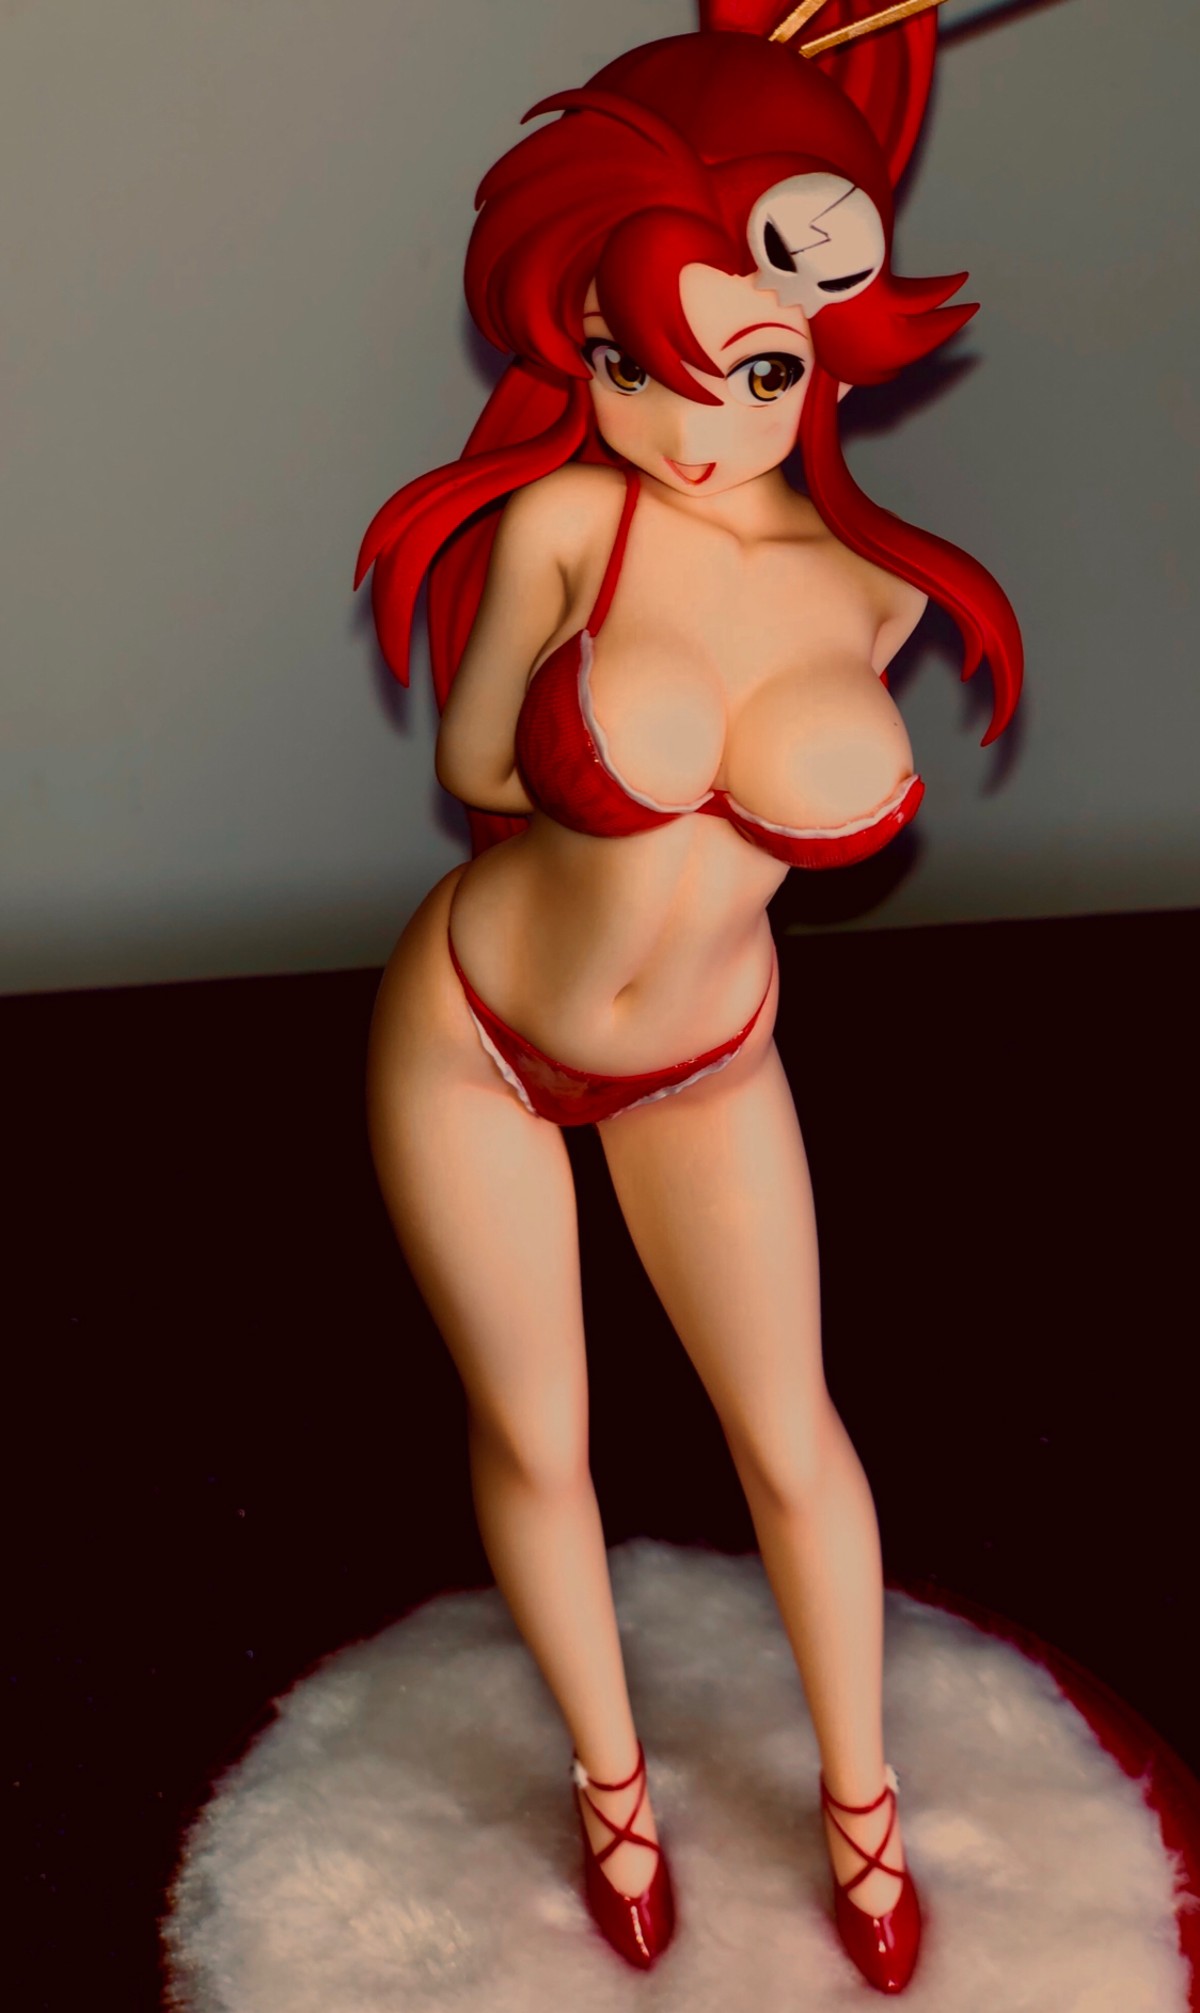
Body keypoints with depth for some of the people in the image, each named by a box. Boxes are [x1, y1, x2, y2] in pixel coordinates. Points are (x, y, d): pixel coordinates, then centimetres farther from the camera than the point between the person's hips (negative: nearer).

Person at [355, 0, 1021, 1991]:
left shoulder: (880, 578, -15)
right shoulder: (560, 519, -24)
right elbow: (476, 767, -12)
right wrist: (721, 786, -8)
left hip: (702, 1066, 2)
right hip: (471, 1036, -1)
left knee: (791, 1436, 12)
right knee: (534, 1441, 14)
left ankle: (860, 1795, 37)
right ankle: (613, 1780, 40)